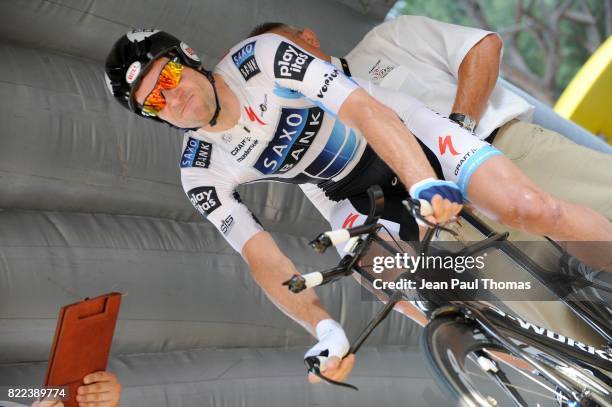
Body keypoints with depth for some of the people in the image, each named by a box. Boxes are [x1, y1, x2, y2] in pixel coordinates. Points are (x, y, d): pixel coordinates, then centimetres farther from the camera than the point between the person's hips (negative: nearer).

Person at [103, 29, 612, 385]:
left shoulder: (262, 57, -23)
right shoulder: (202, 174, -12)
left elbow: (367, 110, -31)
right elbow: (265, 261, -14)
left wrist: (426, 187, -46)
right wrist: (325, 329, -29)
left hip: (405, 135, -3)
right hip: (348, 197, 3)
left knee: (531, 208, -24)